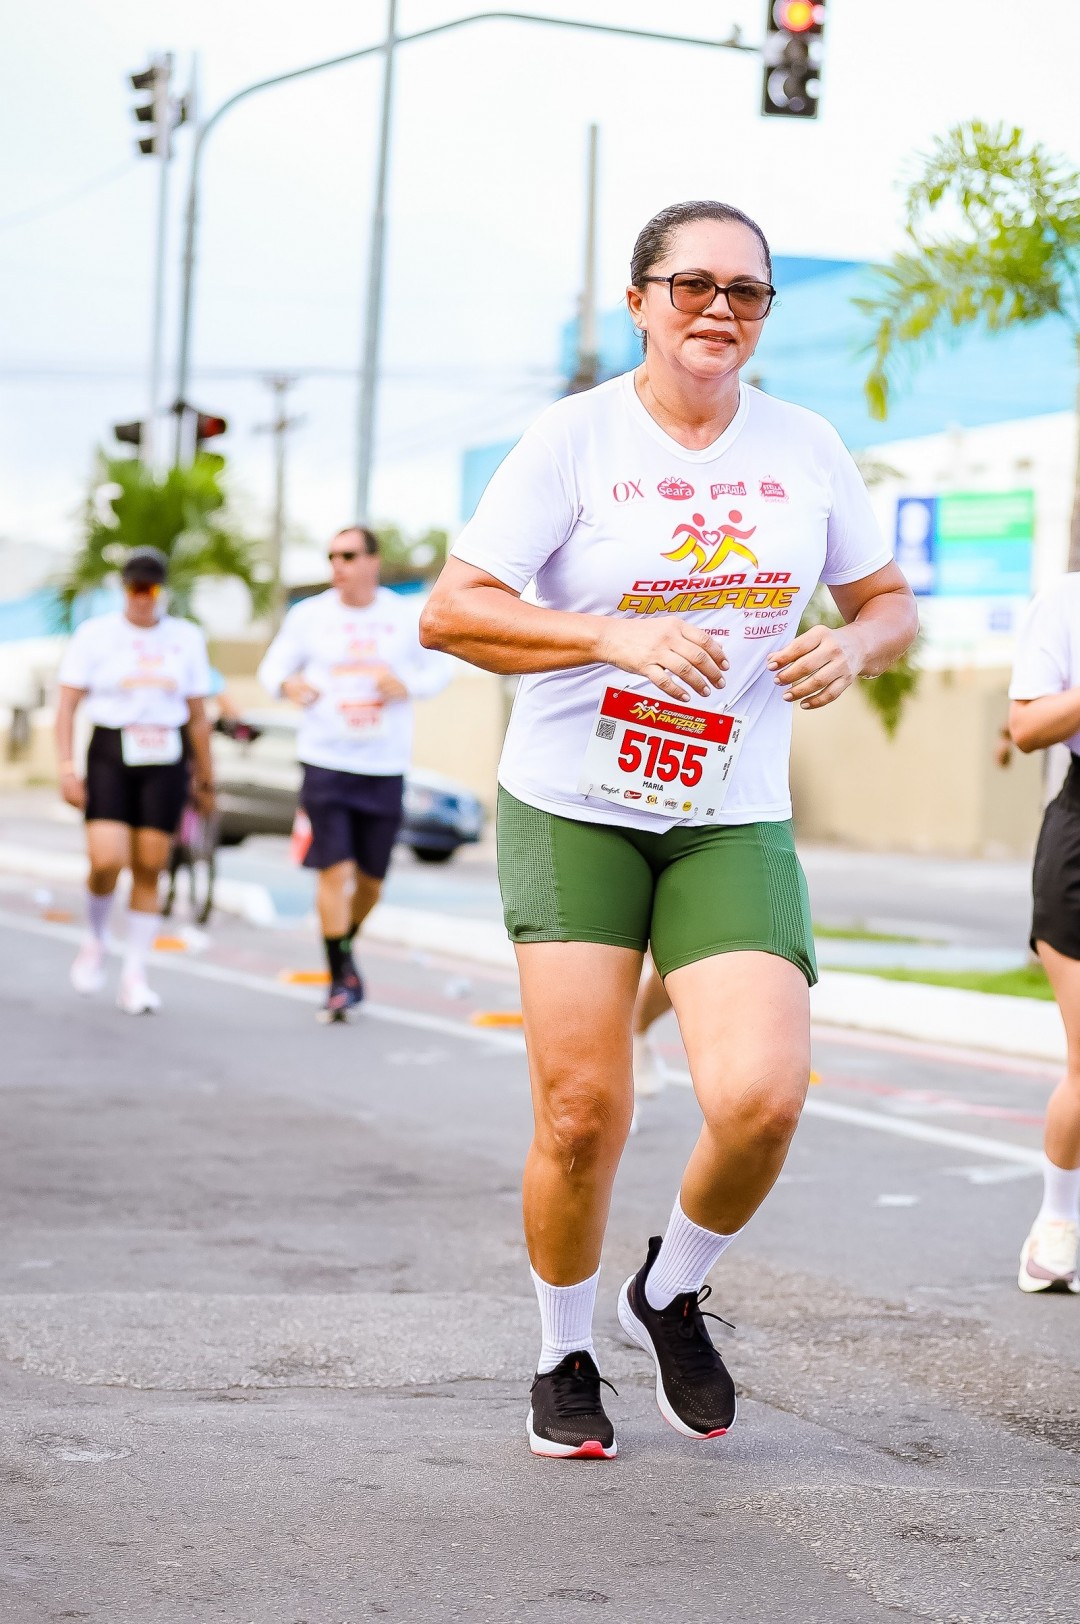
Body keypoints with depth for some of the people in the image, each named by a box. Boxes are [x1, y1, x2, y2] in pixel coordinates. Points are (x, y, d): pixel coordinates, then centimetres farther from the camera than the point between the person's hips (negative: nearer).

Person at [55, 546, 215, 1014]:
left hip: (165, 763, 2)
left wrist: (206, 778, 14)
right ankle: (96, 941, 13)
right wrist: (67, 768, -10)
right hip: (110, 756, -2)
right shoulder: (95, 634, 2)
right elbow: (67, 706, 0)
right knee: (106, 861, -16)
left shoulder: (186, 638, 9)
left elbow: (197, 715, 14)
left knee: (149, 868, 0)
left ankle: (134, 976, 9)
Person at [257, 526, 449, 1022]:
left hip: (386, 766, 2)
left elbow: (440, 669, 12)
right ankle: (340, 980, -4)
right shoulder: (309, 615, 3)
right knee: (334, 870, -11)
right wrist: (286, 683, -17)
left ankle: (347, 945, 37)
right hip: (325, 762, -2)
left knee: (371, 878, 8)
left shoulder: (406, 617, 5)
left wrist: (409, 685, -9)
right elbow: (273, 664, 7)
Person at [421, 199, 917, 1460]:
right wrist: (618, 637, -22)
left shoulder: (804, 448, 6)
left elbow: (889, 601, 18)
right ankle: (564, 1359, 20)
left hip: (734, 823, 2)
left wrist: (852, 648, -5)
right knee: (582, 1111, -6)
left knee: (761, 1096, -16)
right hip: (571, 808, -2)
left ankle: (673, 1294, 16)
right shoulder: (576, 438, -5)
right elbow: (449, 611, -11)